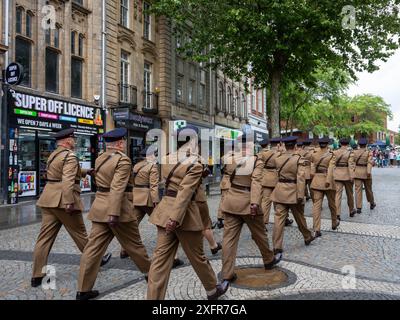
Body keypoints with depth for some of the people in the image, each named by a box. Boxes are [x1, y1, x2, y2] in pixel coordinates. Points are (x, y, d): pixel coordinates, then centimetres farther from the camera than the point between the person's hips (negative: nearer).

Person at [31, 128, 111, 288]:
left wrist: (85, 171, 31)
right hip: (62, 201, -8)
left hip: (49, 199, 8)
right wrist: (69, 202, -27)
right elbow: (68, 181, -24)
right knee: (79, 233, 7)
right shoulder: (70, 156, -12)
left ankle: (37, 276, 9)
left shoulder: (53, 155, 17)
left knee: (45, 237, 6)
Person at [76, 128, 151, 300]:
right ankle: (150, 272, 29)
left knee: (94, 247, 6)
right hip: (117, 208, -7)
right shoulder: (123, 160, -14)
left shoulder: (100, 158, 11)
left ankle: (83, 290, 9)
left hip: (99, 206, 7)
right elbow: (117, 188, -22)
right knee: (134, 244, 10)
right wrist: (114, 213, -24)